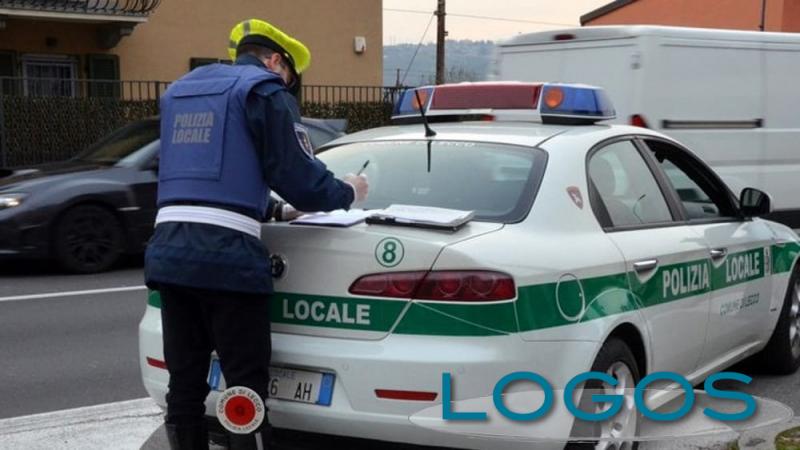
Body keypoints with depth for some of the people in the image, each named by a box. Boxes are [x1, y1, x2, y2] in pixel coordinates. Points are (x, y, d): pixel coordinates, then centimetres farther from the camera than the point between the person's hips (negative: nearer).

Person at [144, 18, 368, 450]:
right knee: (246, 390, 1)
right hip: (226, 255, -6)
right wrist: (347, 192, 17)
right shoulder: (264, 89, 2)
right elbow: (300, 178, -3)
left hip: (168, 250, 7)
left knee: (184, 386, 12)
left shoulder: (179, 91, 25)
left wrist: (271, 208, 33)